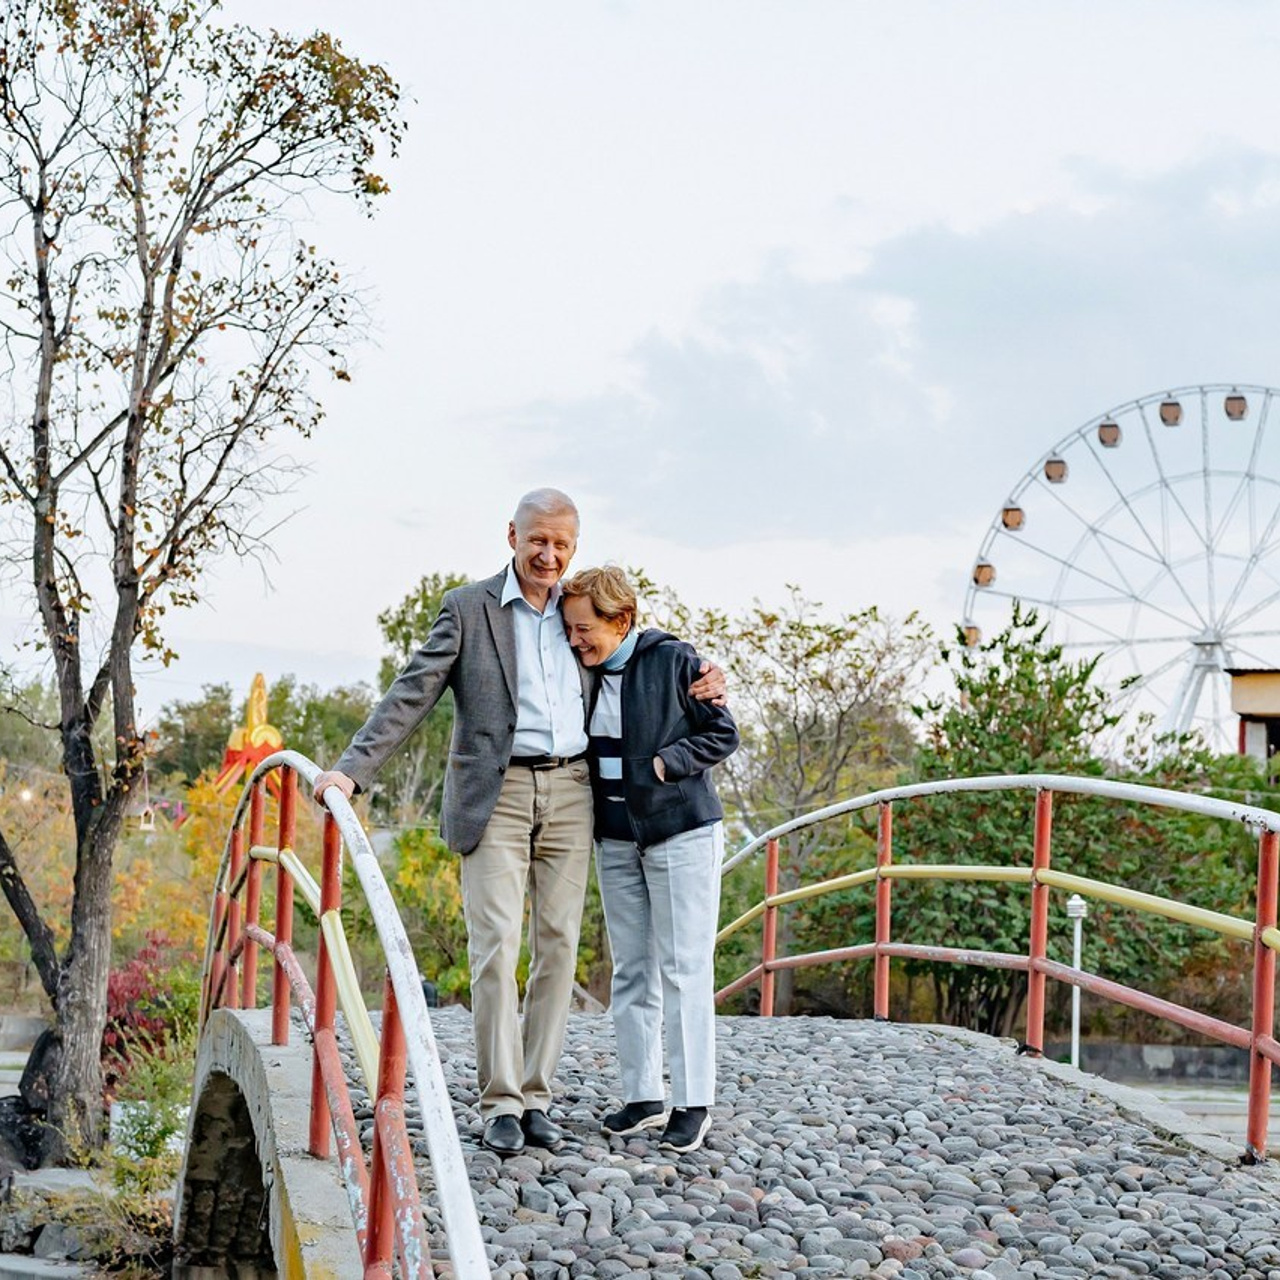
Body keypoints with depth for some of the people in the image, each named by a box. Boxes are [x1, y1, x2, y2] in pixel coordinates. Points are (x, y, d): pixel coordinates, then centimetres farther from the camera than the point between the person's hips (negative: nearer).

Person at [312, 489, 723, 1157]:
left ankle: (536, 1097, 10)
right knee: (495, 945, -9)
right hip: (496, 795, -4)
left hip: (570, 794, 4)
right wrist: (353, 768, -14)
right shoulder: (467, 607, 1)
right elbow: (412, 694, -4)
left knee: (557, 946, 3)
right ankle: (500, 1102, -3)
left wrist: (699, 682, 8)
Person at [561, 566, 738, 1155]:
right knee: (630, 972, 8)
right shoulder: (585, 672, 6)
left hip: (681, 831, -6)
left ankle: (693, 1103, 1)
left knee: (684, 969, -4)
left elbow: (723, 734, -6)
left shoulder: (673, 661, -9)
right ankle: (642, 1096, 15)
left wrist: (664, 764, -16)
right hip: (615, 839, 6)